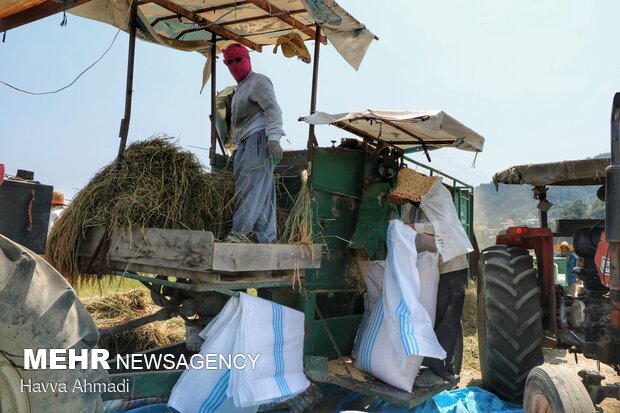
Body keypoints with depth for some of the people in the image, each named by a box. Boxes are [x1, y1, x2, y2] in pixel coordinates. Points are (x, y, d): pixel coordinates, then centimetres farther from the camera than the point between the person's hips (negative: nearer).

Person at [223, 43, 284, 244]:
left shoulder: (258, 81, -1)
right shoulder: (241, 88, 30)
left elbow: (273, 110, -15)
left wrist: (273, 138, -29)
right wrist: (237, 149, 26)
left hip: (258, 140, -10)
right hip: (246, 145, 10)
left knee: (251, 191, -15)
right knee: (262, 195, 6)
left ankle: (237, 235, -18)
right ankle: (266, 238, 8)